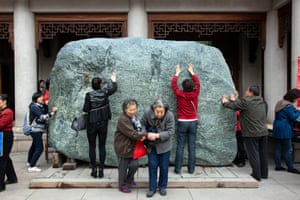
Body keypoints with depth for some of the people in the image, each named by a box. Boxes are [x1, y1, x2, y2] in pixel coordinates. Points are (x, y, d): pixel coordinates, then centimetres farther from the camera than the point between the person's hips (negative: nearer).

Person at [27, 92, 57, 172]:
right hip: (36, 130, -10)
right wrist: (52, 112, -26)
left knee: (34, 146, 24)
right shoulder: (34, 107, -16)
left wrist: (45, 105, -2)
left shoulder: (41, 106, 11)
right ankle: (31, 166, -13)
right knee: (39, 148, -15)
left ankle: (29, 162, 41)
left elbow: (45, 113, 8)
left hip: (38, 130, 10)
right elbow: (43, 117, -24)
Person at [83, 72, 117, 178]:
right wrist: (113, 80, 33)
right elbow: (114, 88, 15)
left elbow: (86, 109, -10)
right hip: (103, 123, 2)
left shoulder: (89, 95, -10)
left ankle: (94, 169, 11)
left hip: (92, 124, -2)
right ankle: (101, 170, 10)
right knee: (102, 146, 8)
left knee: (92, 146, 9)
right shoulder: (104, 92, -4)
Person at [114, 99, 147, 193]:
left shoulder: (133, 116, 3)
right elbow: (133, 134, -29)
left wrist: (142, 135, -11)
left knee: (135, 164, 4)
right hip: (123, 148, -7)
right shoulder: (122, 120, -25)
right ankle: (122, 186, 29)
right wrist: (145, 134, -22)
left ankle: (129, 178, 33)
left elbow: (138, 129, 11)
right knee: (123, 168, 9)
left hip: (132, 146, 7)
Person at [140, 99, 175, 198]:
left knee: (164, 167, 10)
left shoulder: (170, 115, -22)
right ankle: (152, 188, 20)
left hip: (164, 145, -1)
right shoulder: (147, 113, -18)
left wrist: (157, 135, -32)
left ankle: (162, 187, 30)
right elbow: (142, 124, -4)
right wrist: (146, 134, -22)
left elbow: (170, 131, -21)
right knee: (152, 166, 6)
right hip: (151, 145, 1)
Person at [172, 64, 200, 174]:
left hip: (182, 122, -1)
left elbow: (173, 84, 7)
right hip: (193, 122, 1)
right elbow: (197, 83, 13)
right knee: (192, 146, 4)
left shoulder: (180, 94, -8)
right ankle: (191, 169, 8)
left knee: (180, 146, 2)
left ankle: (178, 168, 4)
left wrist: (177, 72, 22)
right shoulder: (195, 94, -3)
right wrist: (191, 71, 25)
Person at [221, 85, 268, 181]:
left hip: (251, 134, -7)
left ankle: (257, 175, 5)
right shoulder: (261, 101, 9)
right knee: (263, 154, 14)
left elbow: (233, 106, -6)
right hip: (263, 132, 7)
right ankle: (264, 174, 25)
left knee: (253, 154, 1)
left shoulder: (246, 101, -15)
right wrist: (235, 100, 28)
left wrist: (225, 102, 13)